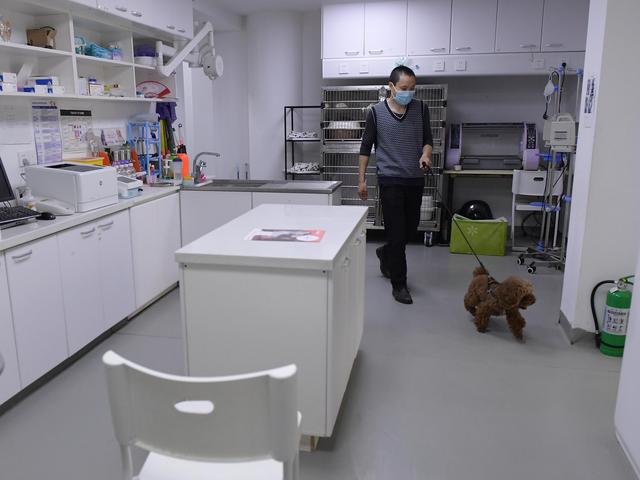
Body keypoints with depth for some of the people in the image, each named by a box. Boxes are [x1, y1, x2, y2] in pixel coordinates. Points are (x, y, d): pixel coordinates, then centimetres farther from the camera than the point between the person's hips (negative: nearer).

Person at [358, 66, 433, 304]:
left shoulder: (421, 109, 3)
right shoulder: (376, 112, -4)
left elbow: (428, 139, 5)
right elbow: (366, 147, 1)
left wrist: (426, 154, -18)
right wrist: (361, 179, 0)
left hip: (415, 180, 4)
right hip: (390, 181, -4)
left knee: (411, 229, 13)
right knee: (396, 232, -5)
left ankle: (385, 253, 42)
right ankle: (399, 284, 6)